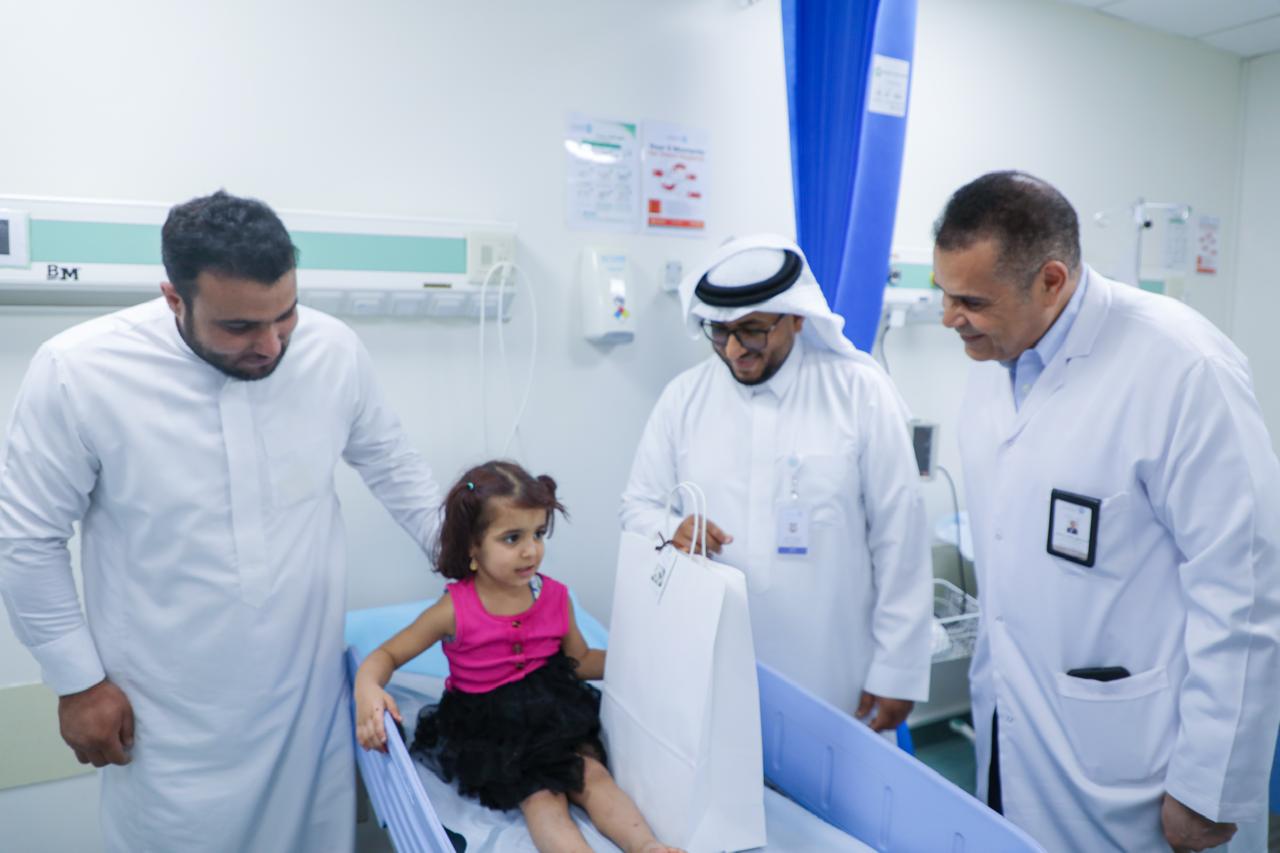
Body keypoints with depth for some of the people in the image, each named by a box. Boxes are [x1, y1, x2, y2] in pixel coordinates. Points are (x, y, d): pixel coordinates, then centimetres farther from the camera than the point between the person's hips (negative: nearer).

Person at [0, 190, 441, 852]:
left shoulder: (334, 350, -11)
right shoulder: (77, 371, -18)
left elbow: (391, 464, 5)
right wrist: (78, 681, -3)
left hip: (308, 691, 3)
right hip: (168, 715, -2)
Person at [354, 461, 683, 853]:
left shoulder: (555, 596, -4)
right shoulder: (455, 610, -14)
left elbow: (580, 661, 10)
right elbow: (387, 654, -6)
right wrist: (367, 687, -28)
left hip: (554, 714, 3)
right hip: (489, 730, -3)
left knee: (592, 773, -19)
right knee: (541, 797, -22)